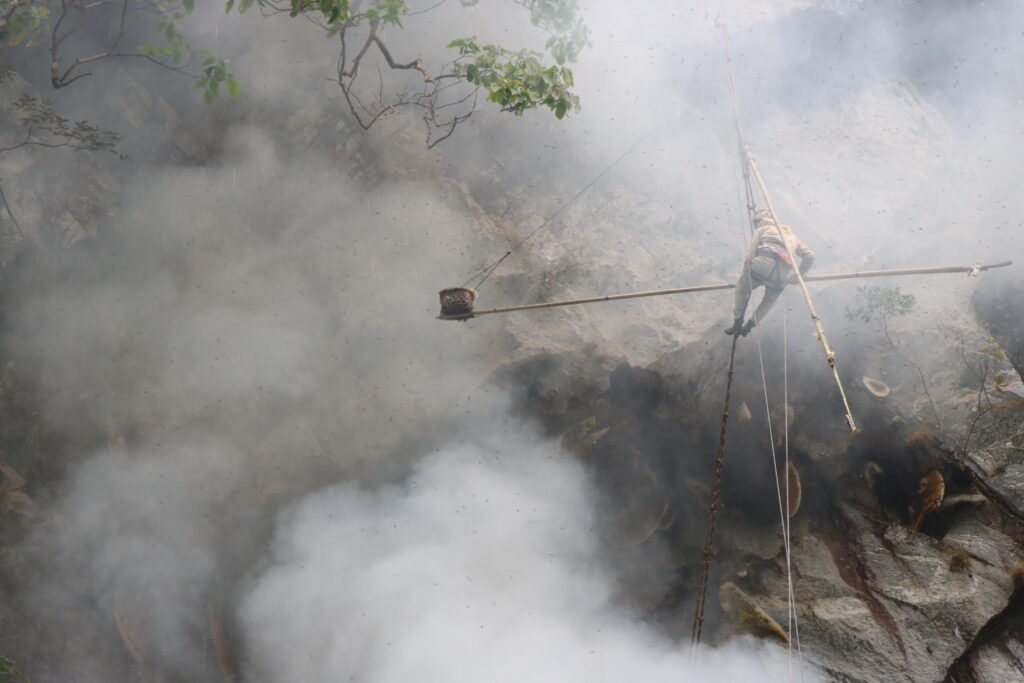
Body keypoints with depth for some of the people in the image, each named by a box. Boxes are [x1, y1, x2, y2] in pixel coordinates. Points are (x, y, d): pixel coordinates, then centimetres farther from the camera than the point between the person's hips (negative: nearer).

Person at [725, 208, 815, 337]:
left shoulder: (762, 229, 22)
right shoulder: (792, 235, 35)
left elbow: (750, 256, 10)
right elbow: (810, 255, 24)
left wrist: (746, 275, 20)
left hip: (764, 264, -3)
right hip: (782, 277, 3)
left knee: (742, 288, 21)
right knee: (770, 300, 29)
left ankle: (737, 325, 18)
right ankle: (748, 327, 24)